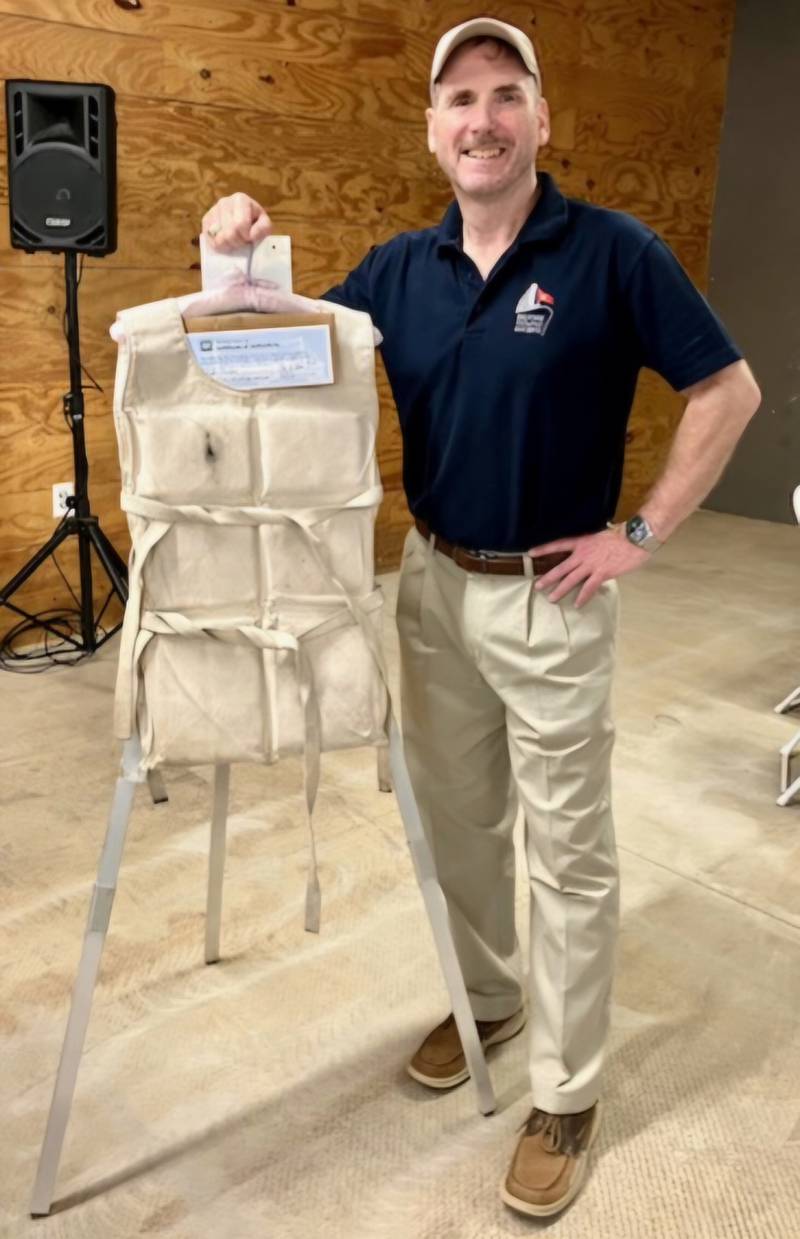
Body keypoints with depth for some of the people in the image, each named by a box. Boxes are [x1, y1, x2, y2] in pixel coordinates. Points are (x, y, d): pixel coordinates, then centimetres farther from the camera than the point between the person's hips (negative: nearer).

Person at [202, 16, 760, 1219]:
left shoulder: (613, 251, -10)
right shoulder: (400, 267, 4)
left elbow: (729, 391, -7)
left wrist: (641, 535, -11)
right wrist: (241, 262, -8)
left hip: (551, 594, -5)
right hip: (434, 580, 6)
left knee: (568, 851, 5)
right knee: (455, 821, 18)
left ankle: (567, 1094, 21)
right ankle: (487, 996, 42)